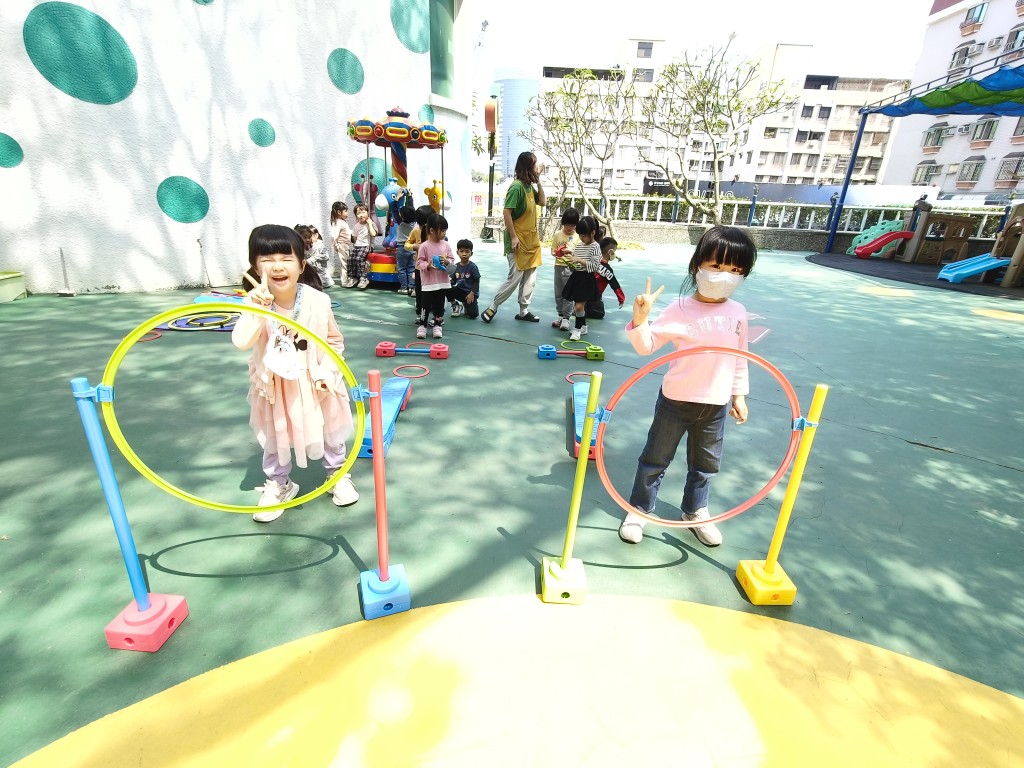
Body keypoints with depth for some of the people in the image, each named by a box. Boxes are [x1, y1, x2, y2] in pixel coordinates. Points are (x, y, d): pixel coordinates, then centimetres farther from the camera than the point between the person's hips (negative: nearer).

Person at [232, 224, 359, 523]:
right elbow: (241, 342, -30)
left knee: (330, 433, 16)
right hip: (274, 386, 1)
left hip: (313, 383, -1)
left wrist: (326, 371, -15)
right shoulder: (255, 301, -17)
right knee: (274, 439, 18)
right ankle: (278, 485, 40)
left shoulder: (318, 301, -18)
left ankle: (338, 475, 40)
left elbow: (335, 340, -6)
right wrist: (258, 307, -41)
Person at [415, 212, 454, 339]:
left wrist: (447, 261, -14)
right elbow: (419, 262, -8)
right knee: (426, 305, 3)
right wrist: (427, 266, -26)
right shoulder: (424, 246, -9)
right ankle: (422, 325, 15)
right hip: (428, 282, -4)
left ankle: (437, 325, 23)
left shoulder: (446, 245, 3)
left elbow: (452, 259, 7)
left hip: (442, 282, 4)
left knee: (439, 305, 11)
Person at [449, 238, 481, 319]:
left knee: (473, 315, -15)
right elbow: (453, 281, 4)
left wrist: (472, 293, -18)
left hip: (470, 293, -3)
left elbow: (476, 281, -9)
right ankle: (455, 306, 0)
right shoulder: (456, 266, 0)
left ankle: (466, 304, 22)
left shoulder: (473, 267, -12)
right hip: (460, 290, 3)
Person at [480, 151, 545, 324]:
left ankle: (524, 311, 17)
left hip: (531, 239, 9)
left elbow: (542, 201, 22)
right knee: (515, 277, -8)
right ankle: (492, 307, 5)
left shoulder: (529, 186, 11)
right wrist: (513, 236, -22)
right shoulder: (517, 187, -16)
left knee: (530, 278, 9)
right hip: (518, 240, -9)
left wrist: (538, 181, 10)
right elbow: (506, 212, -20)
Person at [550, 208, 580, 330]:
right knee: (558, 293, 11)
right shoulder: (558, 234, 4)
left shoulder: (577, 236, -2)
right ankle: (559, 315, 22)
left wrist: (571, 252, -19)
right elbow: (553, 251, 6)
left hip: (571, 267, -3)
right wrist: (557, 254, -15)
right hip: (559, 266, 3)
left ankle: (566, 318, 5)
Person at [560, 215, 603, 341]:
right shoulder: (579, 245, 11)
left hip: (587, 279, -7)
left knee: (579, 306, -10)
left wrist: (579, 260, -22)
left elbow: (594, 266, -18)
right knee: (579, 305, 13)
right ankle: (583, 326, 27)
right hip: (576, 277, 7)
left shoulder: (595, 247, -11)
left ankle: (578, 329, 5)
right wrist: (570, 260, -5)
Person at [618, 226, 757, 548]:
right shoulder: (681, 309, -13)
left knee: (706, 464, 19)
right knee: (656, 459, 8)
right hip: (676, 400, -4)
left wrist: (739, 394, 13)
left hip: (716, 404, 4)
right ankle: (639, 509, 27)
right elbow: (647, 345, -14)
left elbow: (740, 358, 11)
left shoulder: (738, 313, 1)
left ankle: (695, 511, 42)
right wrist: (640, 320, -31)